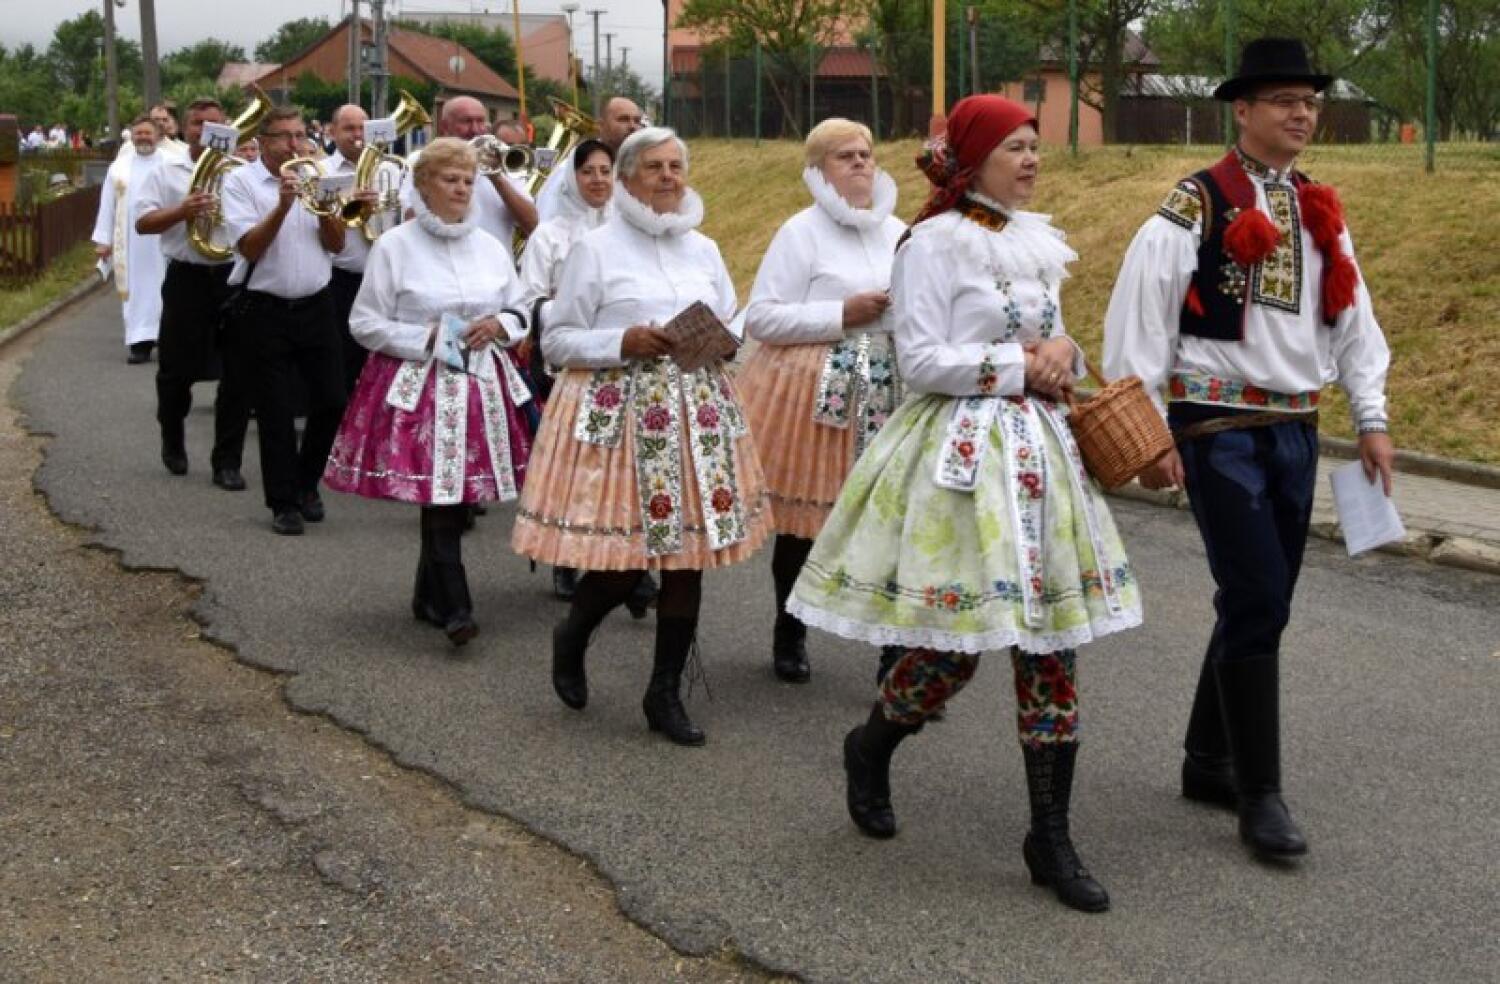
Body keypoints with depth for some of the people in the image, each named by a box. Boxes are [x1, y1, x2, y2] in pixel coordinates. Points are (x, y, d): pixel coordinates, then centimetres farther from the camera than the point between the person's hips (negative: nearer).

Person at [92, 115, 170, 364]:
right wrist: (103, 240, 4)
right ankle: (140, 342, 5)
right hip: (130, 241, 2)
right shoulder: (120, 167, 8)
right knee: (136, 290, 3)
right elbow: (107, 205, 8)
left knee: (162, 289, 0)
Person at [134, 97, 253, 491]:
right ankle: (173, 443, 33)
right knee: (177, 369, 8)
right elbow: (143, 222, -2)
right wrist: (182, 211, -18)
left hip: (234, 278, 0)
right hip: (187, 278, 0)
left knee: (238, 373, 0)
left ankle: (227, 461, 9)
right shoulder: (167, 171, 4)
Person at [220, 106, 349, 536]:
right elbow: (249, 247, -13)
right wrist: (283, 206, -24)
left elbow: (336, 244, 5)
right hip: (265, 310, -4)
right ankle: (283, 502, 10)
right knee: (275, 411, 0)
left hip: (316, 306, 4)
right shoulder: (241, 181, -3)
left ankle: (306, 483, 25)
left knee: (331, 400, 4)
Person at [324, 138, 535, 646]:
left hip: (481, 384, 5)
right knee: (438, 495, -13)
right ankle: (454, 609, -11)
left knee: (461, 494, 6)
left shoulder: (490, 246, 12)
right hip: (418, 385, -5)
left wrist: (499, 325, -4)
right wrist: (426, 338, -14)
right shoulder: (395, 246, -2)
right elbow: (365, 323, -3)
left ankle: (429, 596, 23)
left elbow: (521, 311, 18)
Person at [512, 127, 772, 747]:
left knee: (687, 556, 3)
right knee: (620, 556, -8)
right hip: (617, 411, -5)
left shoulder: (703, 249, 14)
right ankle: (570, 638, 26)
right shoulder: (597, 248, 0)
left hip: (697, 411, 5)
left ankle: (665, 694, 16)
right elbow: (557, 340, -1)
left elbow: (735, 326, 22)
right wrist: (623, 342, -15)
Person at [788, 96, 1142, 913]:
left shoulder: (1036, 242, 15)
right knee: (954, 642, -5)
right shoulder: (933, 243, -7)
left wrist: (1064, 349, 0)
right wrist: (1019, 368, -13)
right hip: (963, 450, -7)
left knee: (1053, 640, 3)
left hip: (1039, 447, 7)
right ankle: (870, 748, 27)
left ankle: (1051, 837, 10)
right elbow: (920, 361, -13)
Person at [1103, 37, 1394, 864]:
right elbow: (1140, 317, -10)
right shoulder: (1197, 207, -9)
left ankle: (1208, 761, 26)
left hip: (1295, 428, 7)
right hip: (1221, 428, -7)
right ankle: (1259, 793, 0)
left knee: (1260, 606, 11)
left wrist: (1371, 418, 10)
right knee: (1256, 605, -9)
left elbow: (1353, 320, 16)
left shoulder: (1320, 213, 11)